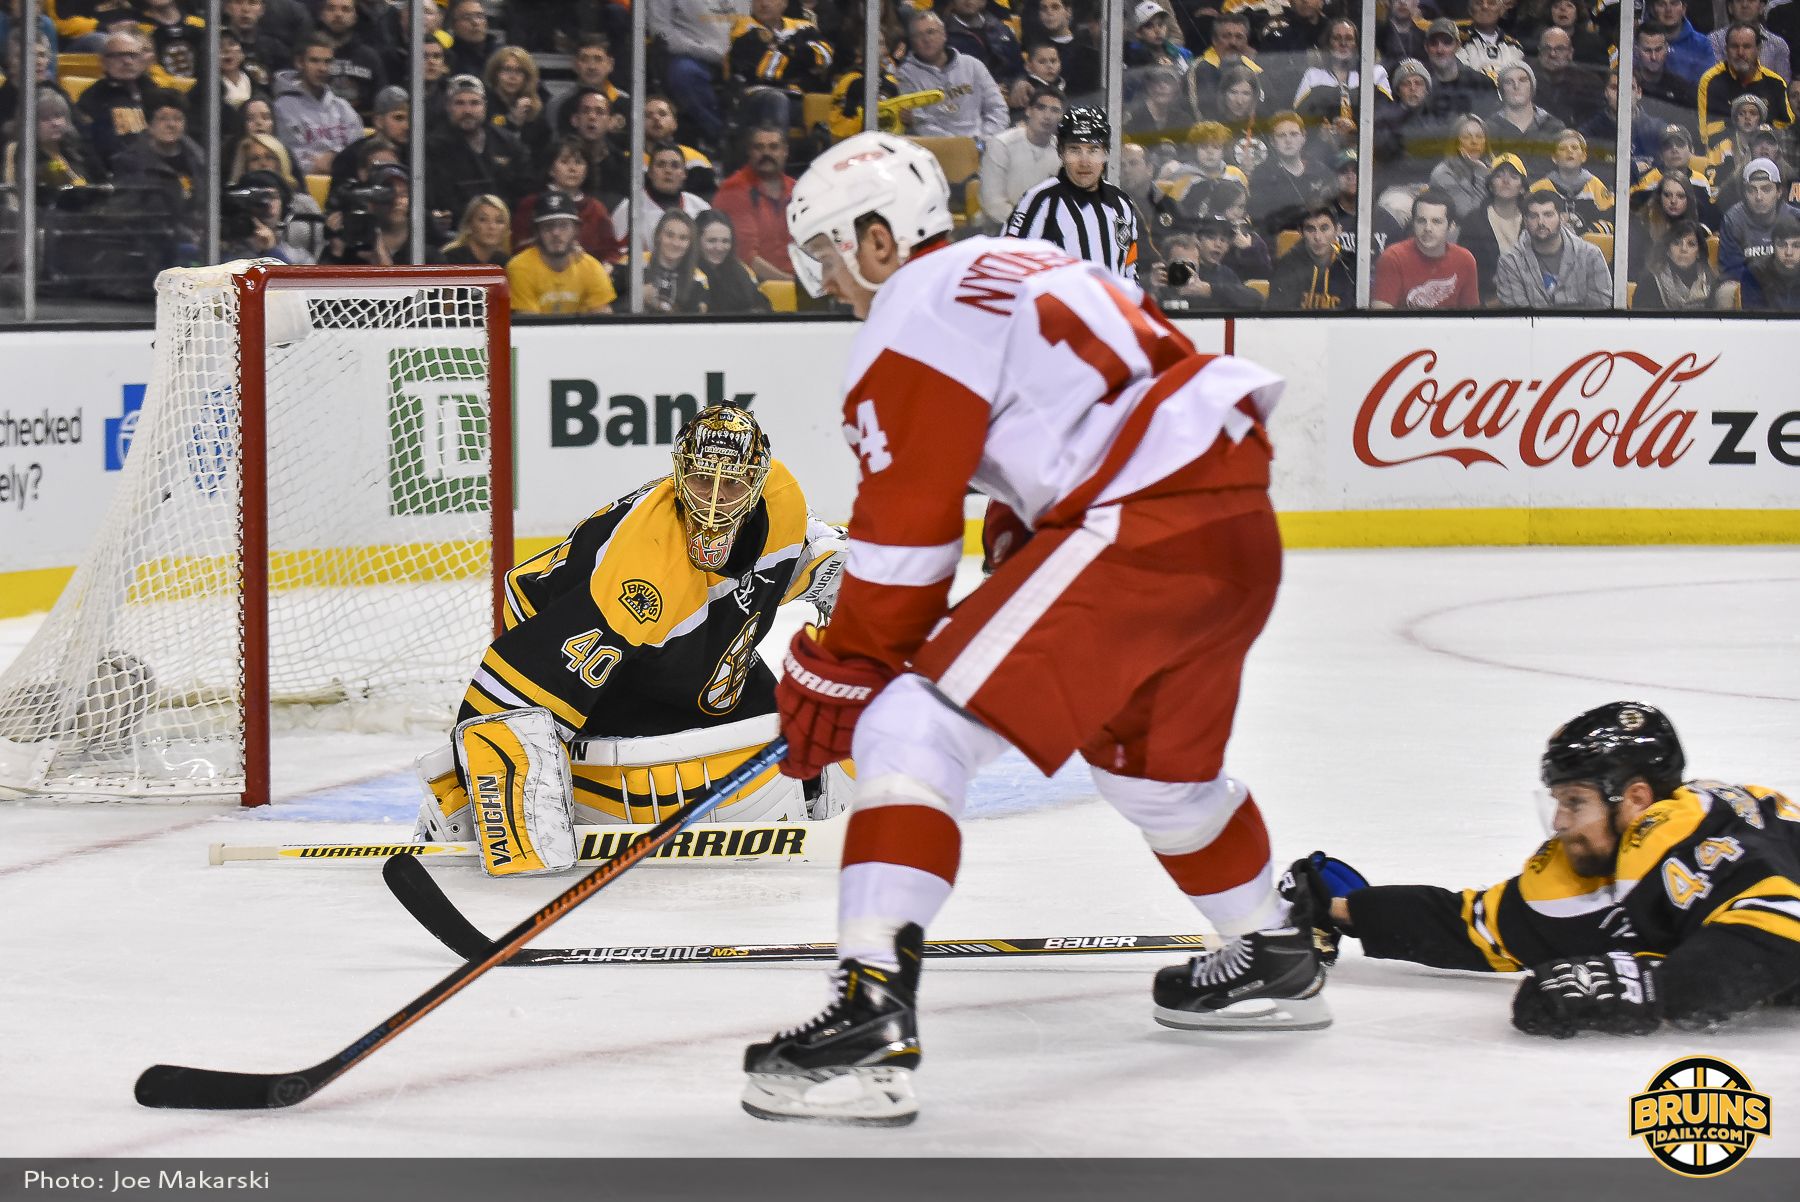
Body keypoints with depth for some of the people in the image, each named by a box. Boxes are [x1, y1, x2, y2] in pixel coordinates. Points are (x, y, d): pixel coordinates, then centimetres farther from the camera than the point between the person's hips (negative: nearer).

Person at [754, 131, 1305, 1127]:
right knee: (1147, 755, 34)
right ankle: (1275, 960, 54)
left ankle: (872, 1015, -27)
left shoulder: (914, 317, -5)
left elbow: (904, 530, -8)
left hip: (1143, 531, -10)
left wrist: (841, 671, 0)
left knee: (916, 725, -13)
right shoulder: (1014, 268, 25)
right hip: (1240, 525, 10)